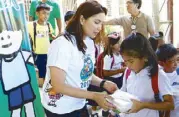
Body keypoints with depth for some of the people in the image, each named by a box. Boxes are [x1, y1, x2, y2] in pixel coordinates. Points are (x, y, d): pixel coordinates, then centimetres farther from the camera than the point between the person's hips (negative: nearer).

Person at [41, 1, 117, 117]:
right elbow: (58, 86, -25)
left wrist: (103, 83, -10)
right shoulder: (62, 44, -24)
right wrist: (94, 96, -27)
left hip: (79, 105, 7)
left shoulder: (90, 42, 0)